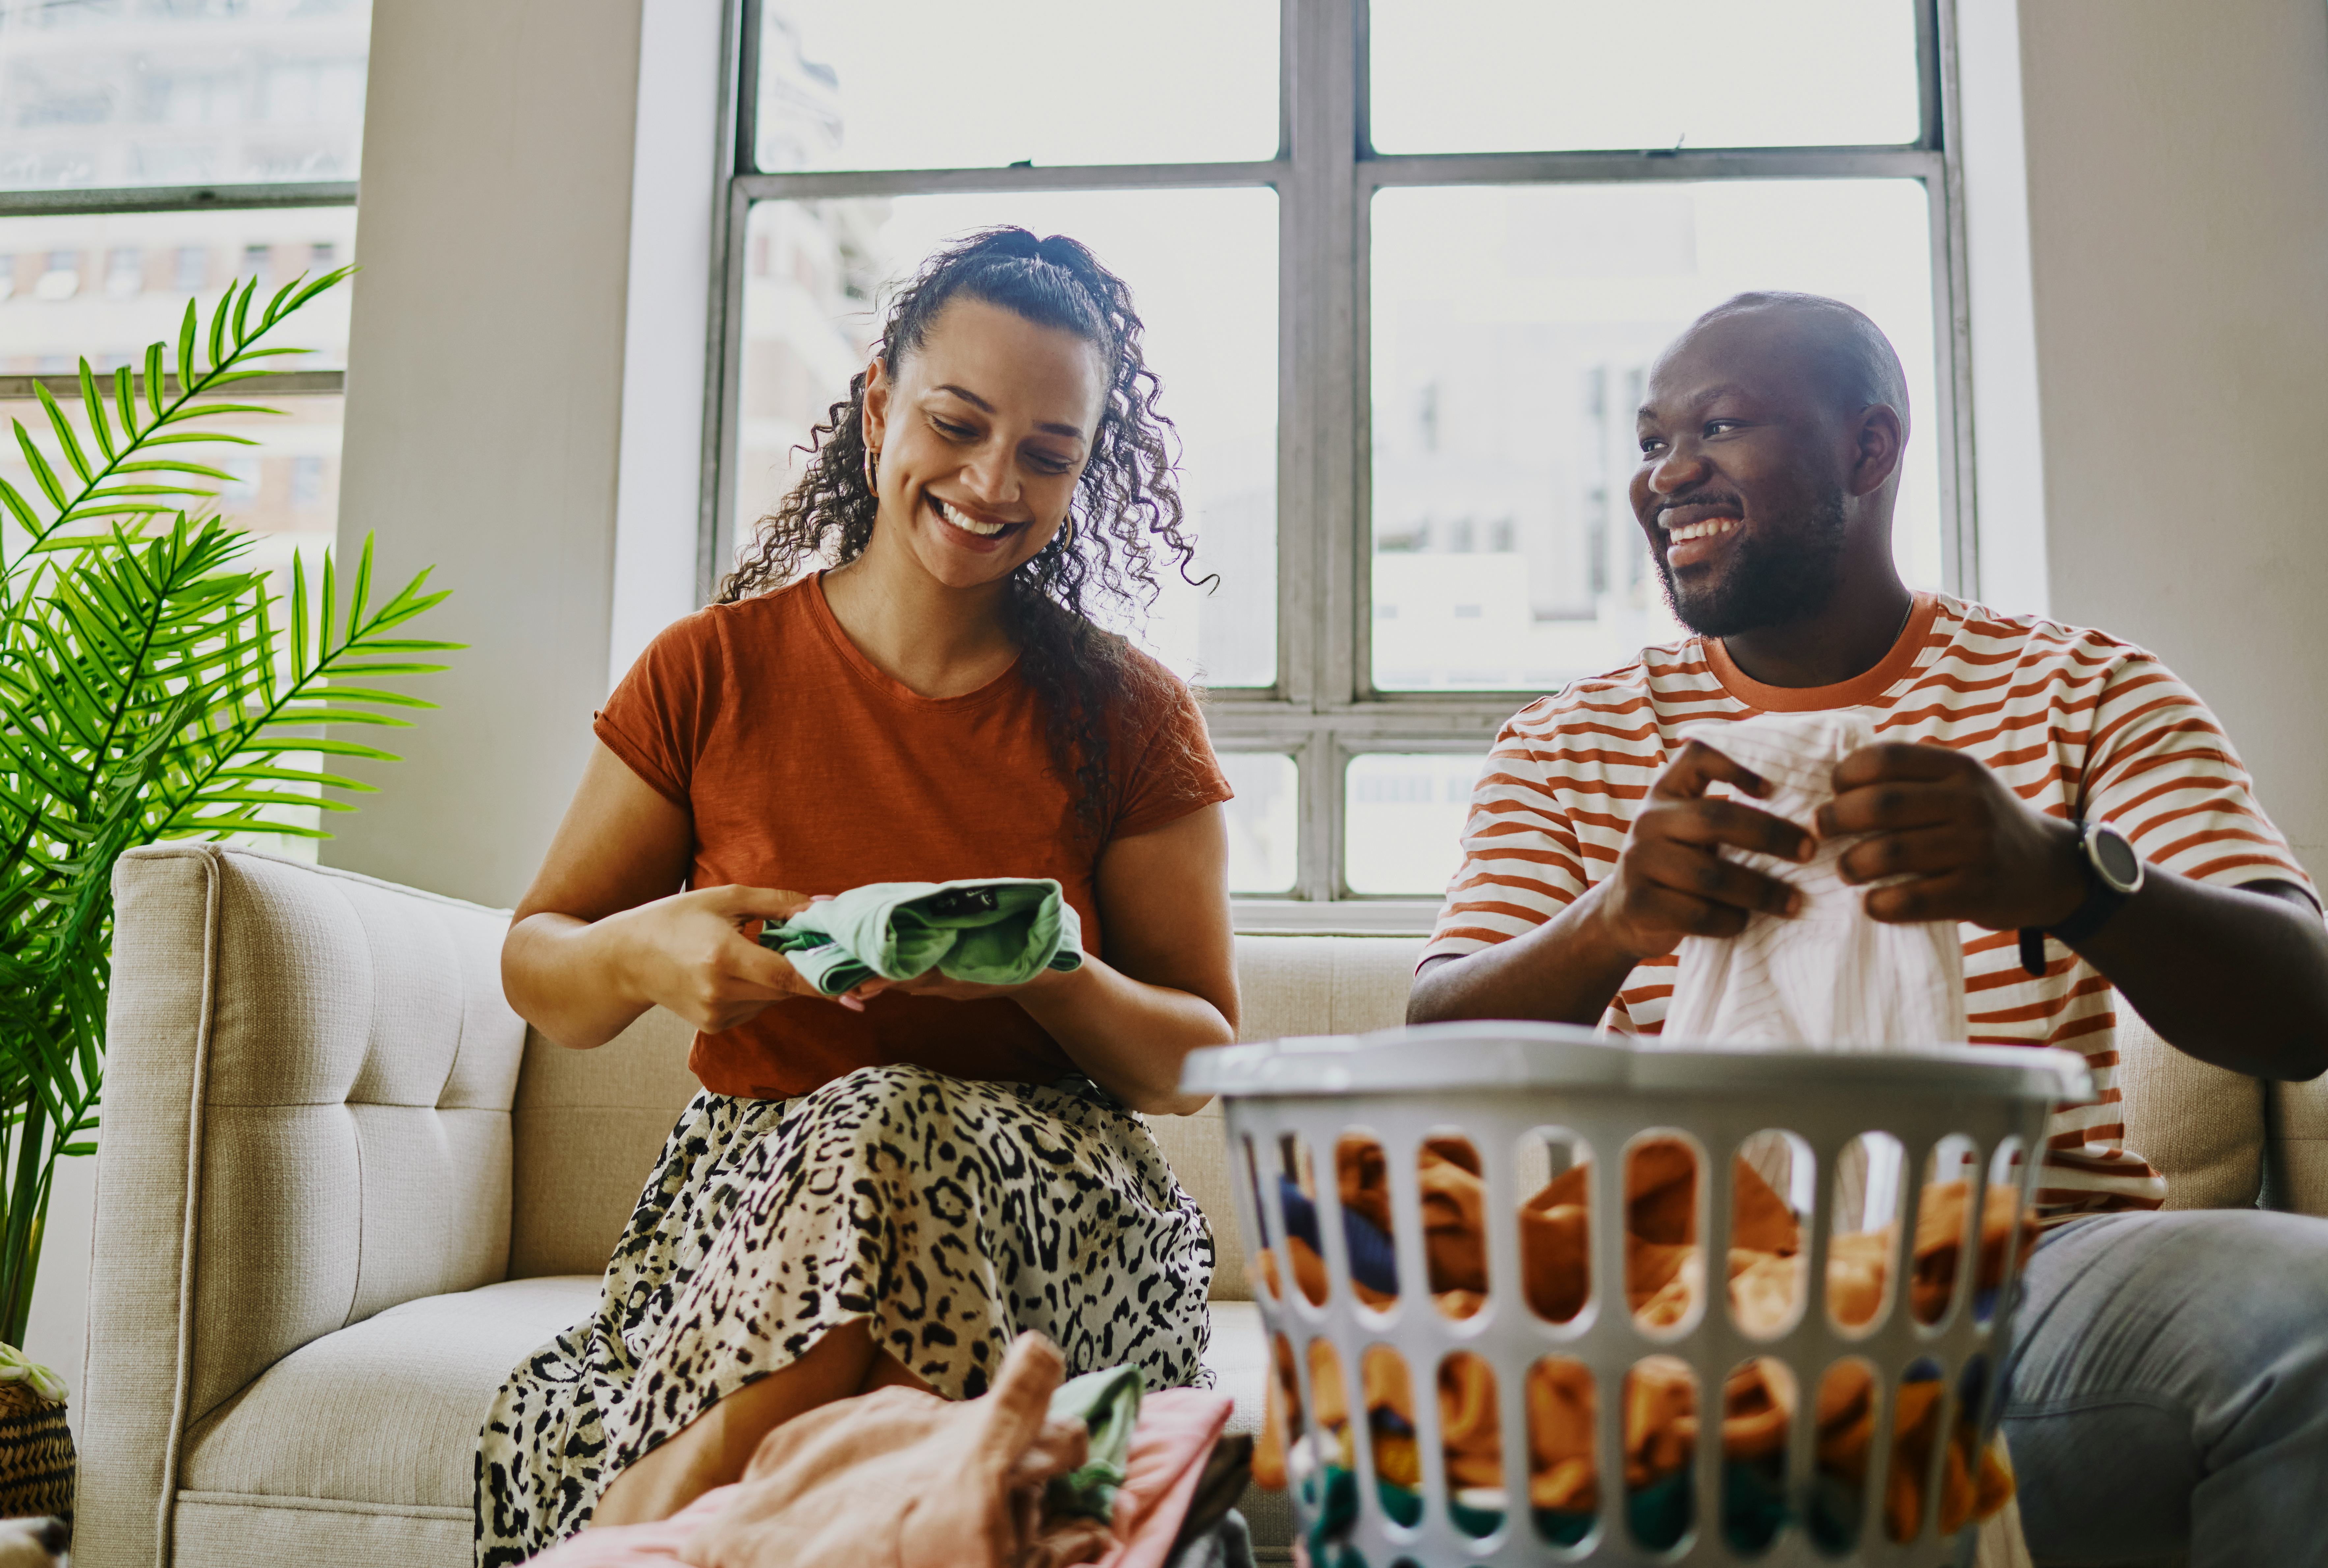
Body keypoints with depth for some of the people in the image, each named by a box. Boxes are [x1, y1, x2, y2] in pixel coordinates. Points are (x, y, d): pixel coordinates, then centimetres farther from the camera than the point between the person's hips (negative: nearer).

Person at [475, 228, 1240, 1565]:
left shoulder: (1128, 718, 3)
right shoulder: (714, 673, 4)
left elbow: (1201, 1060, 3)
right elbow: (538, 968, 8)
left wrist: (1042, 975, -19)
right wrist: (645, 951, -17)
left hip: (1050, 1202, 0)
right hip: (748, 1190, 0)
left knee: (893, 1129, -35)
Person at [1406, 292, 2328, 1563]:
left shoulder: (2084, 693, 8)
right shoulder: (1564, 746, 10)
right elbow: (1435, 1051, -2)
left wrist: (2064, 877, -27)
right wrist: (1609, 921, -25)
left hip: (2033, 1264, 0)